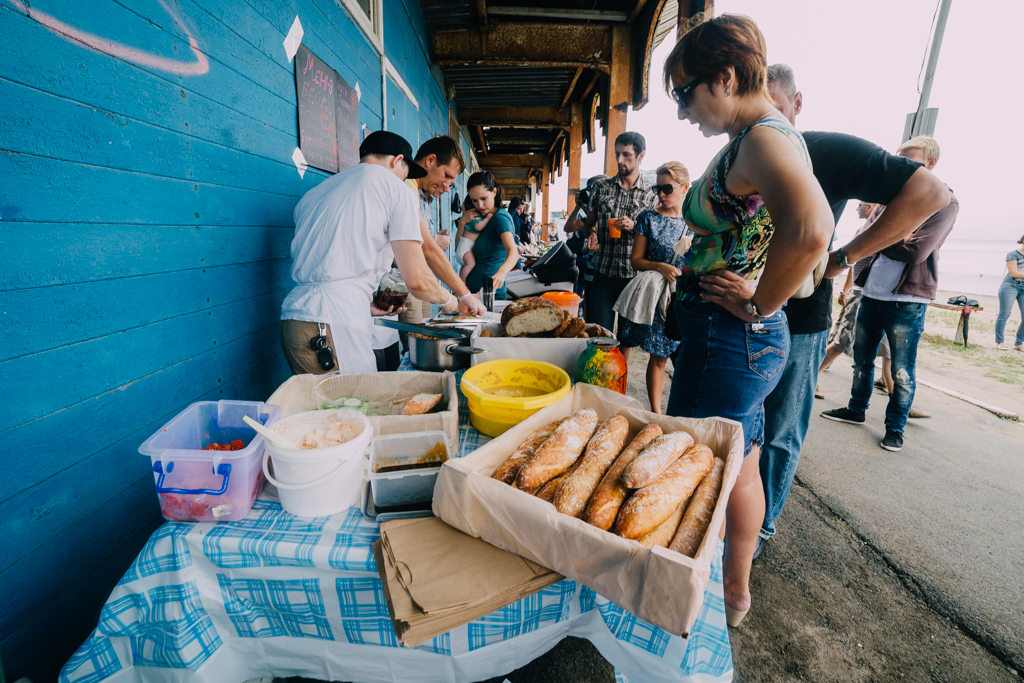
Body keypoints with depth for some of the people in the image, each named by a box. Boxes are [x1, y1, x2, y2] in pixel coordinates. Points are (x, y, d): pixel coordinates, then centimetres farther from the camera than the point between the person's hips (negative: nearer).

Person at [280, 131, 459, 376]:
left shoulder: (312, 194, 23)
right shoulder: (394, 189, 2)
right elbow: (416, 279, -4)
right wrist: (448, 300, 15)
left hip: (292, 319, 8)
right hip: (336, 326, -7)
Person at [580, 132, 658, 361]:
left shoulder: (652, 192, 4)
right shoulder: (601, 187, 8)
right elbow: (588, 223, 16)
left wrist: (634, 226, -12)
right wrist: (590, 233, -7)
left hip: (635, 273, 0)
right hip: (603, 271, 1)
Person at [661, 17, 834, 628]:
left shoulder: (764, 137, -17)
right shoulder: (761, 136, 14)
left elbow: (810, 230, -36)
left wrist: (757, 305, -22)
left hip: (728, 339, -10)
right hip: (748, 341, 10)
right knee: (739, 468, 21)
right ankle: (735, 589, 42)